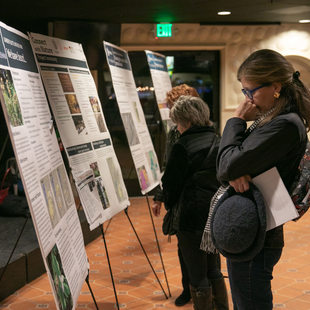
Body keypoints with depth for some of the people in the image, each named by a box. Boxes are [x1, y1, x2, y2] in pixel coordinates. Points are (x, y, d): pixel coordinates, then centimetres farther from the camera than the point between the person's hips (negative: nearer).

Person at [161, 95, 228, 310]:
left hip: (192, 217, -7)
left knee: (198, 278, 4)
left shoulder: (183, 147, -15)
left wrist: (169, 203, 11)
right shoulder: (218, 143, 5)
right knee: (213, 271, 22)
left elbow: (170, 184, -8)